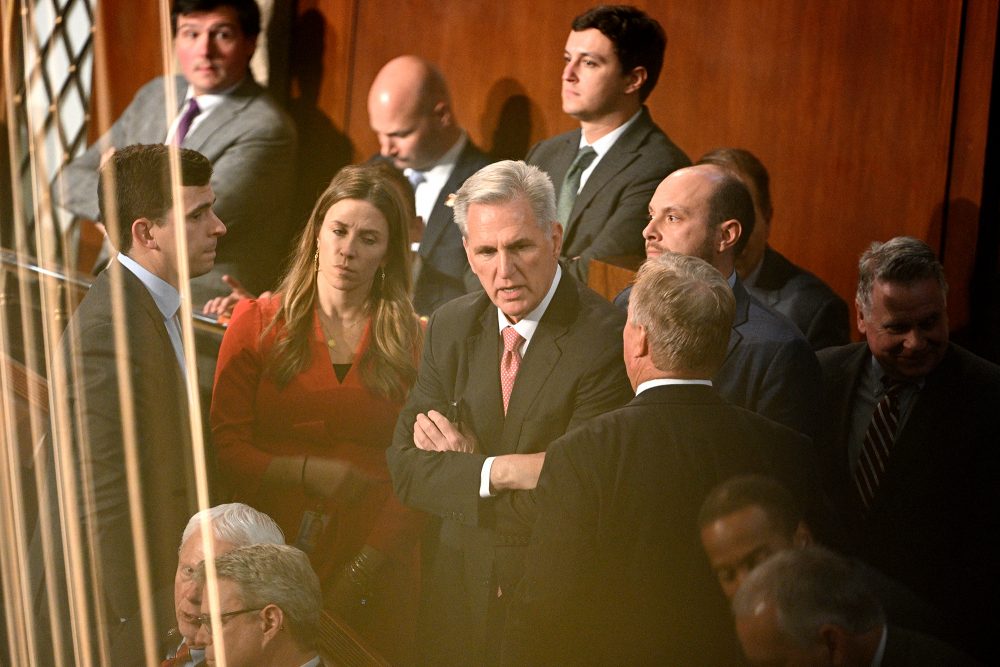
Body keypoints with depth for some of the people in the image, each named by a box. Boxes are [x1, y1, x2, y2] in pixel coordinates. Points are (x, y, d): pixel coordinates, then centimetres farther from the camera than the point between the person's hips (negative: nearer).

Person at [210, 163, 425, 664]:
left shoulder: (412, 341, 4)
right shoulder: (258, 322, 4)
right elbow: (226, 448, 1)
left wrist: (359, 574, -11)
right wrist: (309, 472, -14)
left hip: (377, 562, 0)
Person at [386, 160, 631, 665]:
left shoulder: (605, 340, -19)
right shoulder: (450, 327, 1)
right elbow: (404, 470, -4)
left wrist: (463, 462, -13)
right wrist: (496, 471, -20)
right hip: (458, 586, 5)